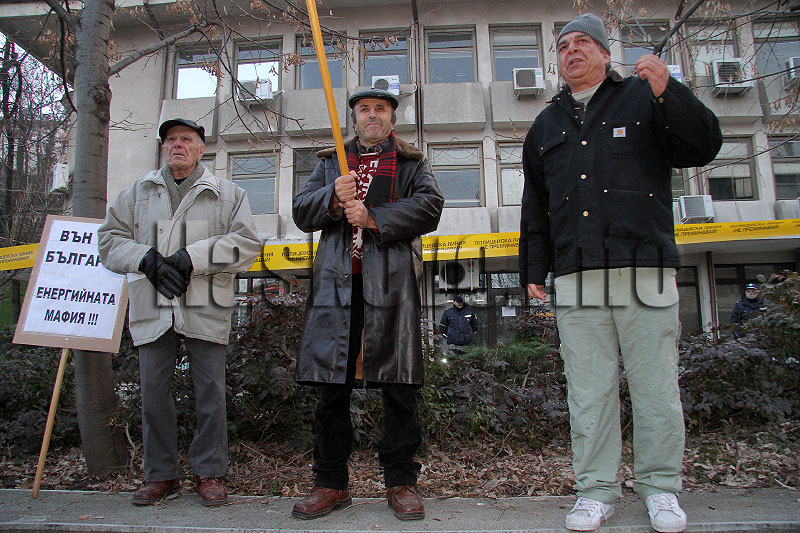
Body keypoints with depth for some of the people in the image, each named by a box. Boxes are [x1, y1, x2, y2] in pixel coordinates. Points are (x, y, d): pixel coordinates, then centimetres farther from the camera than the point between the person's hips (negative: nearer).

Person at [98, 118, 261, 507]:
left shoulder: (227, 194, 9)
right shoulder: (137, 193, 17)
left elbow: (246, 242, -4)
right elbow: (110, 239, 11)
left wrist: (192, 257, -14)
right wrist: (147, 259, -9)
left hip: (205, 310, -2)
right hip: (152, 310, 3)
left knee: (210, 392, 2)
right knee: (153, 391, 7)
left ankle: (209, 473, 17)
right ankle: (160, 475, 22)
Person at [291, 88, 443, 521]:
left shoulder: (412, 163, 16)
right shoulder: (330, 163, 23)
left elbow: (429, 206, -2)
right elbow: (301, 212, 13)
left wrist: (373, 217, -11)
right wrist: (333, 198, -7)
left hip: (391, 283, -2)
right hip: (337, 282, 2)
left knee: (398, 387, 0)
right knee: (332, 387, 4)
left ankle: (401, 482, 13)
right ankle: (331, 484, 16)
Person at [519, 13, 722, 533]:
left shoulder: (643, 97, 12)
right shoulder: (547, 125, 22)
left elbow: (704, 146, 2)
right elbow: (535, 204, 22)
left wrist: (668, 93, -14)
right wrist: (533, 268, 16)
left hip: (645, 271, -2)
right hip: (575, 279, 3)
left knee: (656, 383, 2)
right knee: (589, 388, 4)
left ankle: (660, 487, 18)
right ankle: (597, 489, 15)